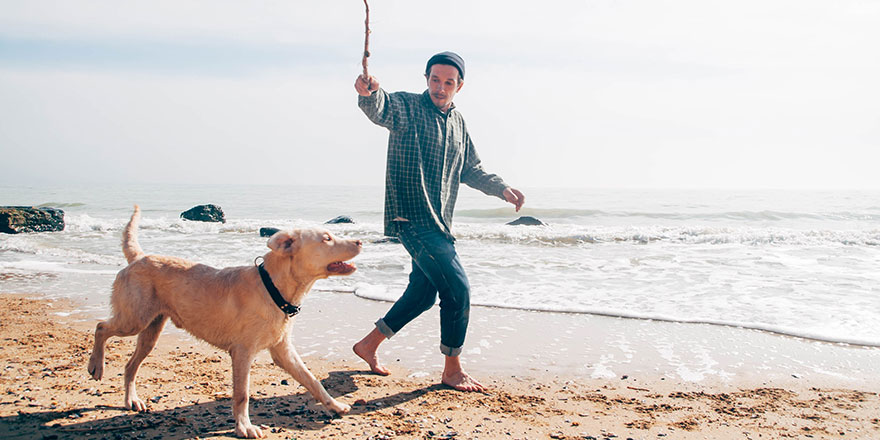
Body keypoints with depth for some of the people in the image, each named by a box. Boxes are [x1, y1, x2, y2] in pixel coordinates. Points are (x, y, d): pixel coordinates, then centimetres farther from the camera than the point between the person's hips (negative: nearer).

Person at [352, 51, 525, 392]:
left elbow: (471, 170, 25)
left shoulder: (458, 123, 15)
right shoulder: (406, 107, -6)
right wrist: (369, 93, -53)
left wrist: (501, 188, 11)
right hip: (412, 219, -8)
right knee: (457, 287, -13)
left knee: (424, 292, 15)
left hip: (439, 223, 8)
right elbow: (380, 109, -30)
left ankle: (369, 345, 32)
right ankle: (452, 370, 3)